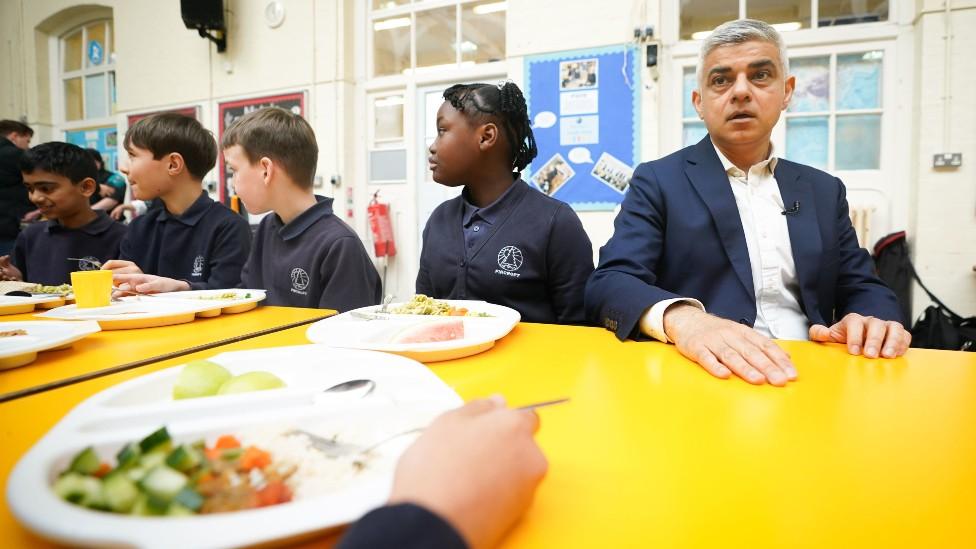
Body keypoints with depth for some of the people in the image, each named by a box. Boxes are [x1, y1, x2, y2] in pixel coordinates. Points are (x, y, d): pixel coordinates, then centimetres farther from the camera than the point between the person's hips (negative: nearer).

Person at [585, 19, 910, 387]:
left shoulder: (824, 190, 16)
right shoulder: (658, 181, 1)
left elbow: (862, 288, 16)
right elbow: (609, 284, -11)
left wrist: (875, 320, -9)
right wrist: (681, 319, -32)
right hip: (705, 375, -2)